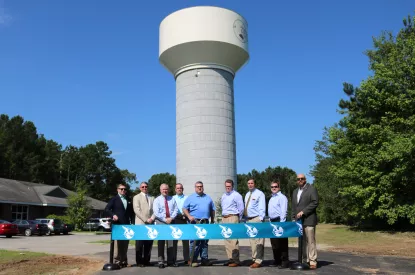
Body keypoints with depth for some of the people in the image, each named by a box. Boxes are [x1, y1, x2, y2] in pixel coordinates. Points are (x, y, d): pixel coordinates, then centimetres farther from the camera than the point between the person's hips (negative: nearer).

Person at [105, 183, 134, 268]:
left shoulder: (128, 200, 18)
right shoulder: (114, 199, 3)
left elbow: (131, 212, 20)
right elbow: (107, 208, -5)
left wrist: (131, 221, 8)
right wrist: (113, 215, -20)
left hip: (126, 224, 5)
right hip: (117, 224, -5)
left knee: (125, 243, 6)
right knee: (117, 242, -6)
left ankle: (124, 260, 13)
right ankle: (117, 260, -3)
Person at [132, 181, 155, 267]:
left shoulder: (152, 198, 18)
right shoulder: (136, 197, 5)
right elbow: (137, 210, -7)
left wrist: (152, 218, -8)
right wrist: (145, 220, -13)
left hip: (150, 223, 4)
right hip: (140, 223, -4)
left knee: (149, 243, 3)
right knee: (140, 243, -2)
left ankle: (146, 260, 10)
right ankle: (139, 261, 4)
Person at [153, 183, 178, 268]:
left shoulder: (172, 199, 12)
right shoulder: (157, 200, 3)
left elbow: (175, 210, 5)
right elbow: (156, 213, -6)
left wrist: (171, 218, -11)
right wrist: (165, 219, -13)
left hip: (171, 221, 2)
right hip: (160, 222, -2)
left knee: (171, 242, 3)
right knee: (161, 242, 1)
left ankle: (171, 261, 10)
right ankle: (161, 261, 5)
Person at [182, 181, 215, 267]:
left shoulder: (208, 198, 17)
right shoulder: (190, 198, 5)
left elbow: (212, 209, 19)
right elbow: (184, 208, 0)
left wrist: (212, 220, 13)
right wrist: (189, 216, -15)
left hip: (205, 222, 4)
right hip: (195, 222, -4)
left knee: (205, 242, 7)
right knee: (194, 242, -7)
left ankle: (204, 259, 13)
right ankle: (193, 260, -3)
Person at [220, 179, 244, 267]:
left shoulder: (236, 195, -5)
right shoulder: (223, 196, 18)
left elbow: (241, 208, -7)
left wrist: (238, 218, 0)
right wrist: (224, 215, 12)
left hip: (232, 218, -8)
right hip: (224, 218, 8)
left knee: (233, 239, -11)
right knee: (227, 239, 7)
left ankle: (236, 260, -8)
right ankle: (230, 258, 12)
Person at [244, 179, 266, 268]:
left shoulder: (259, 194, -3)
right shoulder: (247, 195, 19)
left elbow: (262, 208, -9)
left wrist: (260, 219, -16)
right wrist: (245, 219, 13)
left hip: (256, 219, -8)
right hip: (248, 220, 8)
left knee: (258, 240, -8)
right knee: (251, 241, 11)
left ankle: (258, 261, -6)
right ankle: (254, 259, 18)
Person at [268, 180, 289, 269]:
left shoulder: (282, 197, -7)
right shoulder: (271, 198, 20)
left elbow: (283, 211, -14)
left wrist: (281, 223, -19)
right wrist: (270, 221, 15)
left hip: (279, 221, -9)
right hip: (272, 221, 9)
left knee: (282, 243, -4)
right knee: (274, 243, 12)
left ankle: (284, 262, 2)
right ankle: (277, 261, 21)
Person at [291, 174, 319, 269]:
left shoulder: (312, 189, 1)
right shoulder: (295, 191, 21)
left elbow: (315, 202, -10)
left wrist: (303, 212, -14)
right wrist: (294, 218, 12)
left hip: (308, 220, -6)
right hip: (298, 220, 6)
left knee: (310, 241, -6)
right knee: (302, 242, 6)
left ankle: (312, 262, -2)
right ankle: (305, 261, 10)